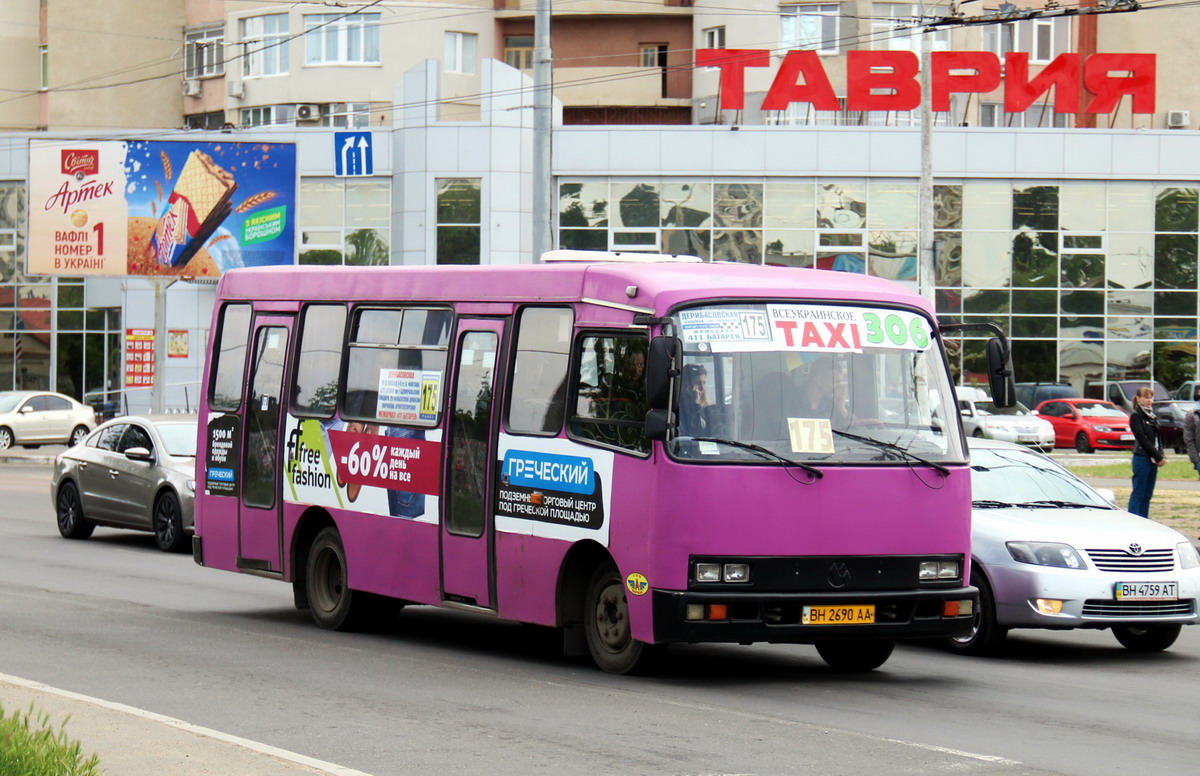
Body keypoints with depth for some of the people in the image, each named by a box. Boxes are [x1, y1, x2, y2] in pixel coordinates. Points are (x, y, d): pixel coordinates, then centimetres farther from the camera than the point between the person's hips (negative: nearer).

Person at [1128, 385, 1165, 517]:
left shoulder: (1152, 416, 16)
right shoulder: (1136, 416, -7)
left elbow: (1157, 437, 15)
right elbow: (1143, 439, -13)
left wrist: (1160, 455, -1)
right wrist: (1158, 457, -14)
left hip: (1153, 459, 7)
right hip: (1142, 458, -7)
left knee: (1147, 494, 7)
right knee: (1138, 493, -8)